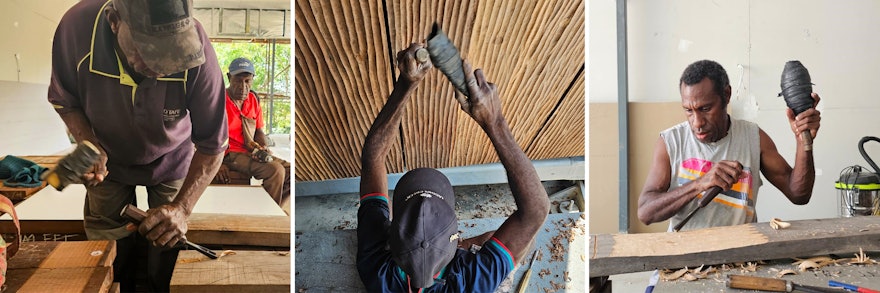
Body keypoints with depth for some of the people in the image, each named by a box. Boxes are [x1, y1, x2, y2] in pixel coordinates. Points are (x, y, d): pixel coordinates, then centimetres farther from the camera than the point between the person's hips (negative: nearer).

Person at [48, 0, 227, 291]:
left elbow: (212, 146, -25)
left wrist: (182, 208, -35)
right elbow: (64, 100, -10)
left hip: (171, 160, -1)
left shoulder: (195, 48, -37)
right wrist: (89, 145, -27)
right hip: (109, 159, 1)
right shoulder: (77, 27, -34)